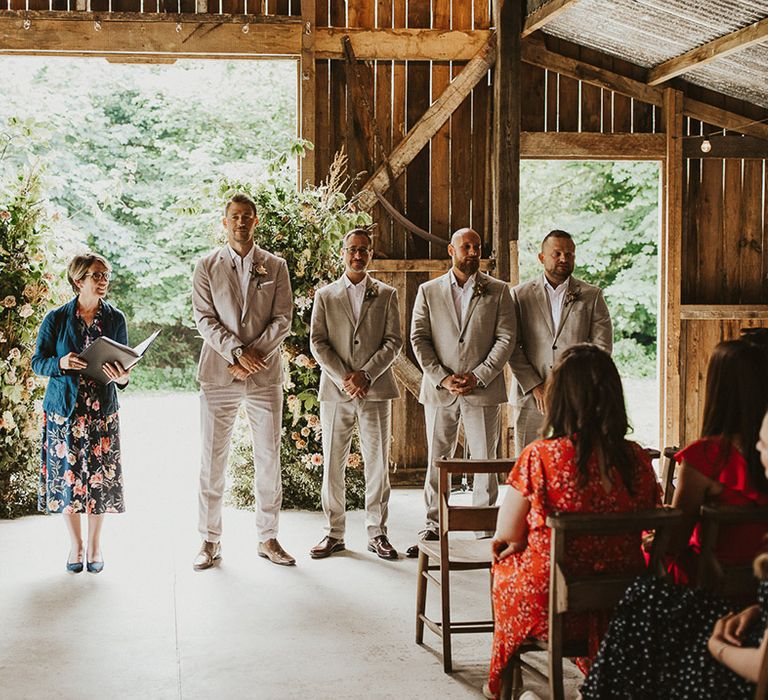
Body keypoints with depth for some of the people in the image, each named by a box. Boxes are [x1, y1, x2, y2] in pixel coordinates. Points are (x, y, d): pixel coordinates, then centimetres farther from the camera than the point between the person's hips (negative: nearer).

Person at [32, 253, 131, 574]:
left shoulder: (115, 318, 3)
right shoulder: (56, 318, -2)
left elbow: (125, 364, 9)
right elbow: (38, 360, 2)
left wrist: (122, 377, -14)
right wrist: (60, 363, -19)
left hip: (102, 409, 1)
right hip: (64, 408, -1)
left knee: (99, 475, 3)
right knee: (67, 474, 3)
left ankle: (95, 544, 19)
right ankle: (75, 544, 20)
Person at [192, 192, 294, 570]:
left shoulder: (275, 266, 8)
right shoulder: (207, 266, 6)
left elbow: (283, 319, 3)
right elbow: (204, 319, -2)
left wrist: (255, 354, -9)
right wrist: (236, 352, -13)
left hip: (265, 375, 1)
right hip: (218, 374, -1)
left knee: (269, 458, 4)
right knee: (212, 459, 2)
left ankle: (268, 538, 15)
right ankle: (210, 541, 11)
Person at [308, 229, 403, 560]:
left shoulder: (387, 294, 9)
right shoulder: (325, 296, 9)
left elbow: (394, 341, 2)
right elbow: (317, 343, 2)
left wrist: (366, 374, -11)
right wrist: (343, 378, -11)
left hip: (375, 390, 0)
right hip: (335, 391, 0)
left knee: (378, 464, 2)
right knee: (332, 465, 3)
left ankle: (377, 533, 10)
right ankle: (333, 533, 13)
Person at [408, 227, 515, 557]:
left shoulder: (498, 291, 7)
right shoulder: (428, 291, 9)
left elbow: (505, 339, 0)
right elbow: (419, 339, 3)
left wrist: (478, 376, -11)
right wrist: (442, 378, -9)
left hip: (483, 390, -1)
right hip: (439, 390, 1)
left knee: (485, 462, 2)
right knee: (436, 462, 6)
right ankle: (433, 527, 13)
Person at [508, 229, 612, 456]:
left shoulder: (592, 296, 9)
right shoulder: (520, 295, 8)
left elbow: (602, 346, 3)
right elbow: (512, 347, 3)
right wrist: (535, 387, -7)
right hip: (531, 400, 1)